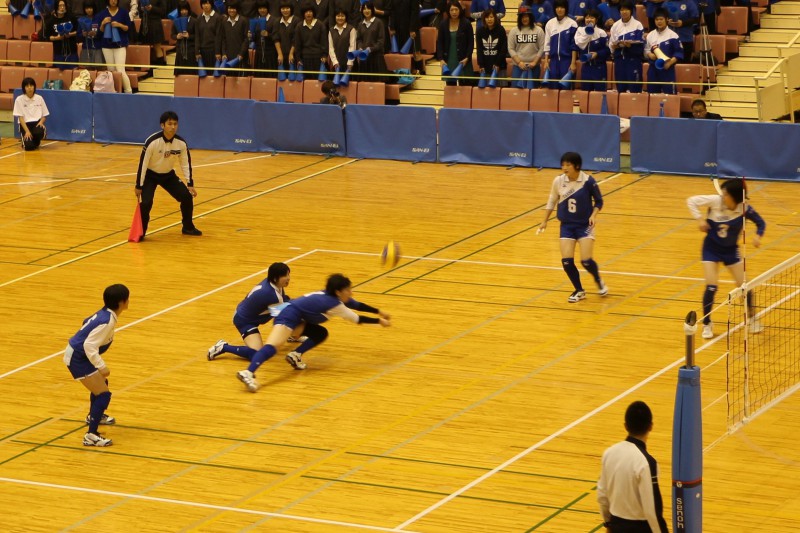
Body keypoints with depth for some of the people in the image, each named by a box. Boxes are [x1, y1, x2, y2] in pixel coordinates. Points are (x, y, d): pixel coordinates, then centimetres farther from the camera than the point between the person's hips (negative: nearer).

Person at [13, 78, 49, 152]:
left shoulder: (39, 98, 4)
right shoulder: (19, 99, -4)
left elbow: (44, 115, 9)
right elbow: (20, 117, -7)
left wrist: (41, 122, -14)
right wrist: (27, 131, -19)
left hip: (37, 123, 2)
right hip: (25, 124, -2)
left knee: (40, 131, -36)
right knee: (29, 146, -27)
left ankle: (36, 142, 2)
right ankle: (27, 140, 14)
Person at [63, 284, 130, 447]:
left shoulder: (104, 314, 1)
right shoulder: (107, 321, -27)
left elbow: (87, 323, 20)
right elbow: (89, 345, -32)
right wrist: (101, 366, -34)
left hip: (78, 353, 10)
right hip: (77, 358, -10)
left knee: (102, 383, 31)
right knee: (104, 394, -14)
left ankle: (93, 416, 54)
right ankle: (91, 436, -16)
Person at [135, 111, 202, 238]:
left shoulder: (181, 143, -16)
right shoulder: (152, 142, -30)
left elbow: (186, 164, -3)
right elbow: (142, 164, -23)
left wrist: (190, 184, -7)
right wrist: (139, 186, -19)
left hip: (168, 175, 4)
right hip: (150, 175, -4)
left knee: (187, 196, -6)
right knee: (146, 202, -22)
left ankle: (188, 227, 16)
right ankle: (141, 231, 1)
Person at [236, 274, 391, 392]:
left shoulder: (333, 297, 14)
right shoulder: (334, 304, -11)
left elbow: (357, 305, 27)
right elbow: (357, 319, -3)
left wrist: (379, 312, 32)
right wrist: (379, 321, 9)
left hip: (296, 319, 10)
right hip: (289, 317, -10)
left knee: (321, 333, 18)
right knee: (273, 345, -29)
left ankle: (295, 356, 6)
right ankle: (248, 373, -48)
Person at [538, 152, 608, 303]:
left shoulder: (588, 181, -15)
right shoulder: (558, 181, -7)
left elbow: (599, 201, -3)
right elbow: (552, 202, 8)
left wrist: (593, 215, -19)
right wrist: (545, 221, 12)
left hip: (585, 225, -3)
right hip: (567, 225, 3)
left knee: (586, 260, -13)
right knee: (566, 261, -8)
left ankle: (598, 281, 22)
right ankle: (579, 291, 16)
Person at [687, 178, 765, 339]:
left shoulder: (744, 209, -19)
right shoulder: (715, 201, -21)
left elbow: (761, 223, -5)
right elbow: (691, 201, -10)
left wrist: (758, 236, -24)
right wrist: (699, 219, -19)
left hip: (730, 250, 1)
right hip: (711, 248, -1)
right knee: (711, 287, -9)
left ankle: (752, 318, 27)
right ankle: (707, 324, 10)